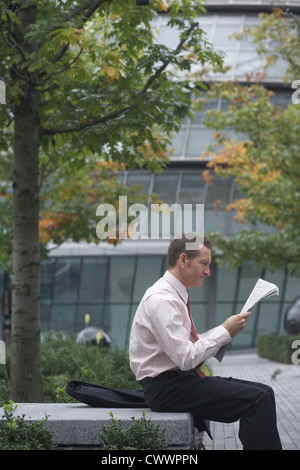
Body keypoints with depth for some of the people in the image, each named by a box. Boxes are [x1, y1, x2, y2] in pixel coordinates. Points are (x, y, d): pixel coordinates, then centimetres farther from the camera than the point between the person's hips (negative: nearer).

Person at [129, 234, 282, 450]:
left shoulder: (175, 295, 14)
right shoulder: (161, 299, -17)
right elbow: (186, 358, -23)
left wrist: (221, 336, 4)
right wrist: (225, 332, -14)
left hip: (182, 378, 10)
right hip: (166, 388, -10)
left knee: (263, 393, 3)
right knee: (257, 399, -19)